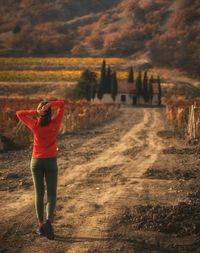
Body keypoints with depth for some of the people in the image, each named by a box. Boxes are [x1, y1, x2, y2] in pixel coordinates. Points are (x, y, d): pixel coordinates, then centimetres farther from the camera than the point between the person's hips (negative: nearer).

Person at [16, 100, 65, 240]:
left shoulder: (35, 125, -11)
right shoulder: (55, 123, -10)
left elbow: (19, 113, 0)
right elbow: (62, 104, 0)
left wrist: (35, 112, -12)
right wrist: (49, 104, -19)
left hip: (36, 161, 1)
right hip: (51, 162, -1)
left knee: (39, 193, 11)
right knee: (51, 194, 2)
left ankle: (41, 225, 12)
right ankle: (49, 221, -20)